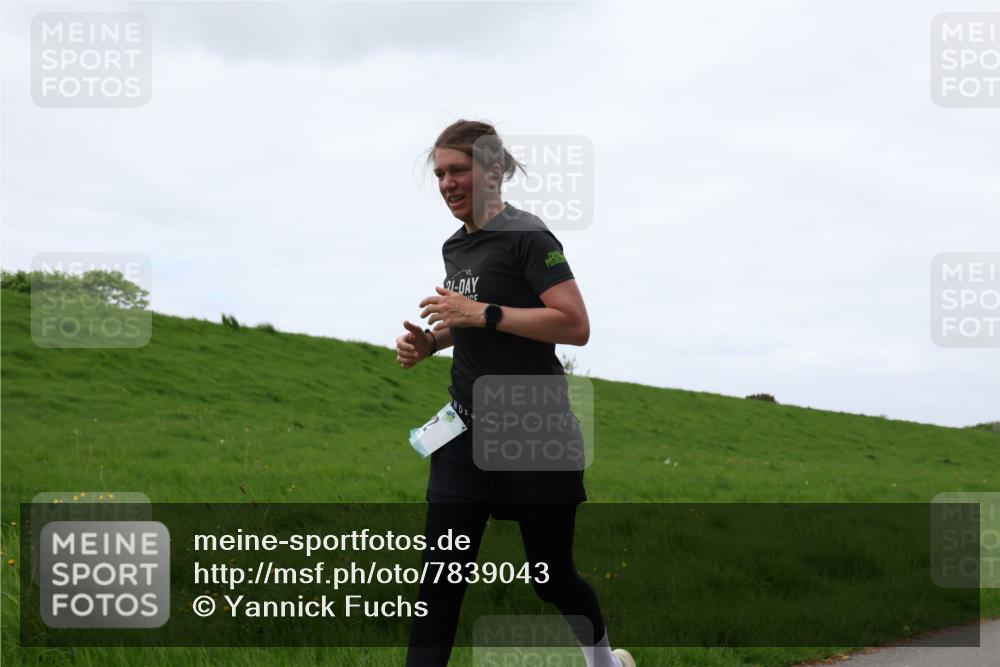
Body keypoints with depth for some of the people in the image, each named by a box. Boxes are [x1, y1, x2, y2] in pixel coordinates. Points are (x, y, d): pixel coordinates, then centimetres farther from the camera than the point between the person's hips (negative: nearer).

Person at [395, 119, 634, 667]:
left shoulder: (527, 237, -12)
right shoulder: (455, 246, 12)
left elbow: (575, 325, -21)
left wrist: (481, 313, -24)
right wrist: (429, 342, 7)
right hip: (466, 433, 7)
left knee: (549, 574, 9)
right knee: (440, 576, -4)